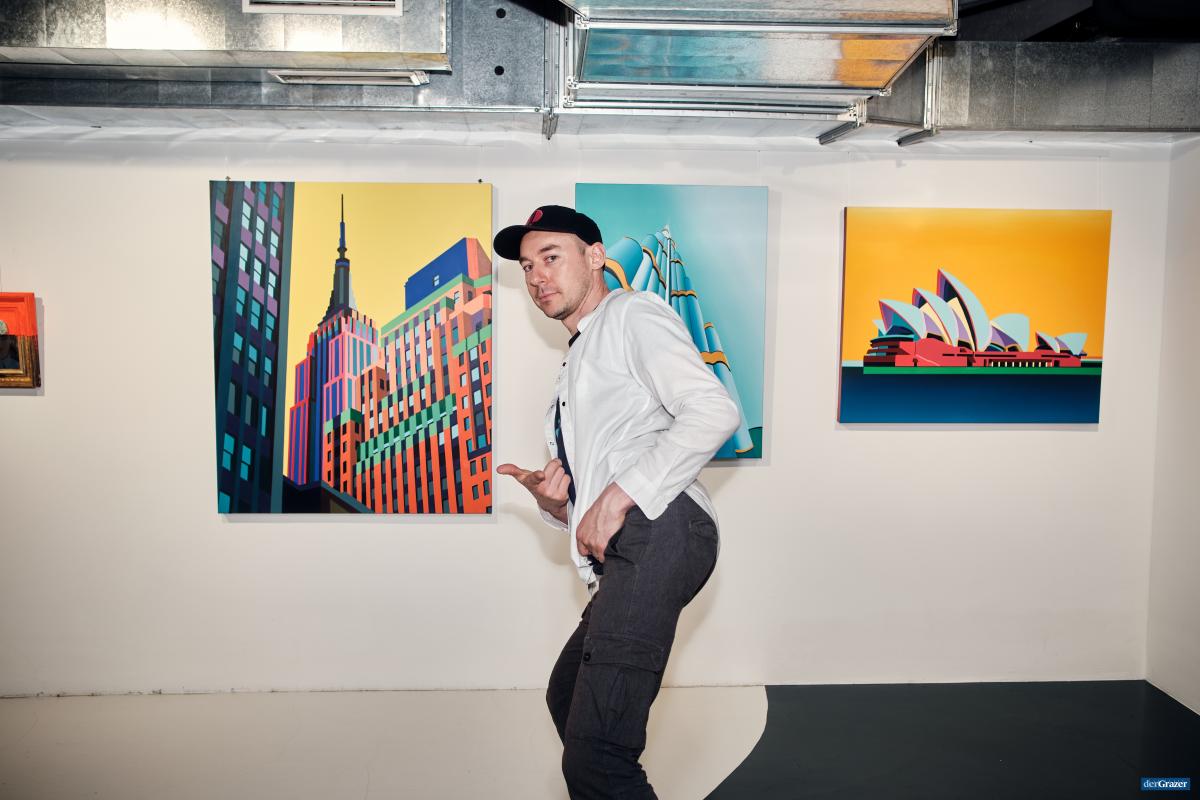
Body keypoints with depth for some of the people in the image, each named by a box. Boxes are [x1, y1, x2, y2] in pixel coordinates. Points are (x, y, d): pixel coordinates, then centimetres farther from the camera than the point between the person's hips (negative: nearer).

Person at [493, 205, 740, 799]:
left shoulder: (632, 314, 3)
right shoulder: (573, 370, 29)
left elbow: (714, 411, -15)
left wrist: (618, 495, -17)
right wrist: (555, 501, 6)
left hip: (656, 532, -11)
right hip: (624, 555, 11)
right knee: (566, 694, 28)